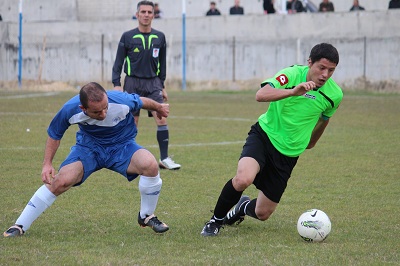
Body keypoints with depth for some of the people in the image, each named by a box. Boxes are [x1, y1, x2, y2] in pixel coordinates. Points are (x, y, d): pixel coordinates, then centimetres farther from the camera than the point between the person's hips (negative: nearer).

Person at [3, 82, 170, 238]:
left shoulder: (122, 101, -31)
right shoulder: (70, 110, -27)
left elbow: (142, 102, -5)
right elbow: (54, 134, -5)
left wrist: (159, 107, 15)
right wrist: (47, 164, -11)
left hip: (122, 146, 0)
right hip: (89, 146, 0)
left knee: (150, 165, -29)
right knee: (61, 181, -21)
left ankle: (146, 216, -3)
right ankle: (20, 226, -7)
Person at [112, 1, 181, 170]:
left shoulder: (160, 37, 7)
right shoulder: (127, 37, -2)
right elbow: (118, 62, 1)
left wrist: (162, 86, 14)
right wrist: (116, 84, -7)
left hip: (153, 83, 2)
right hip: (132, 83, -2)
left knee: (162, 119, -10)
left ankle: (164, 158, -6)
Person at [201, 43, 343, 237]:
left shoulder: (335, 95, -6)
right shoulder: (293, 74, -17)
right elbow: (261, 95, -33)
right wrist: (293, 91, -45)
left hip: (288, 153, 4)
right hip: (264, 135, -4)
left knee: (263, 214, 3)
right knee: (243, 178, -33)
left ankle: (244, 207, 42)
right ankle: (215, 221, -6)